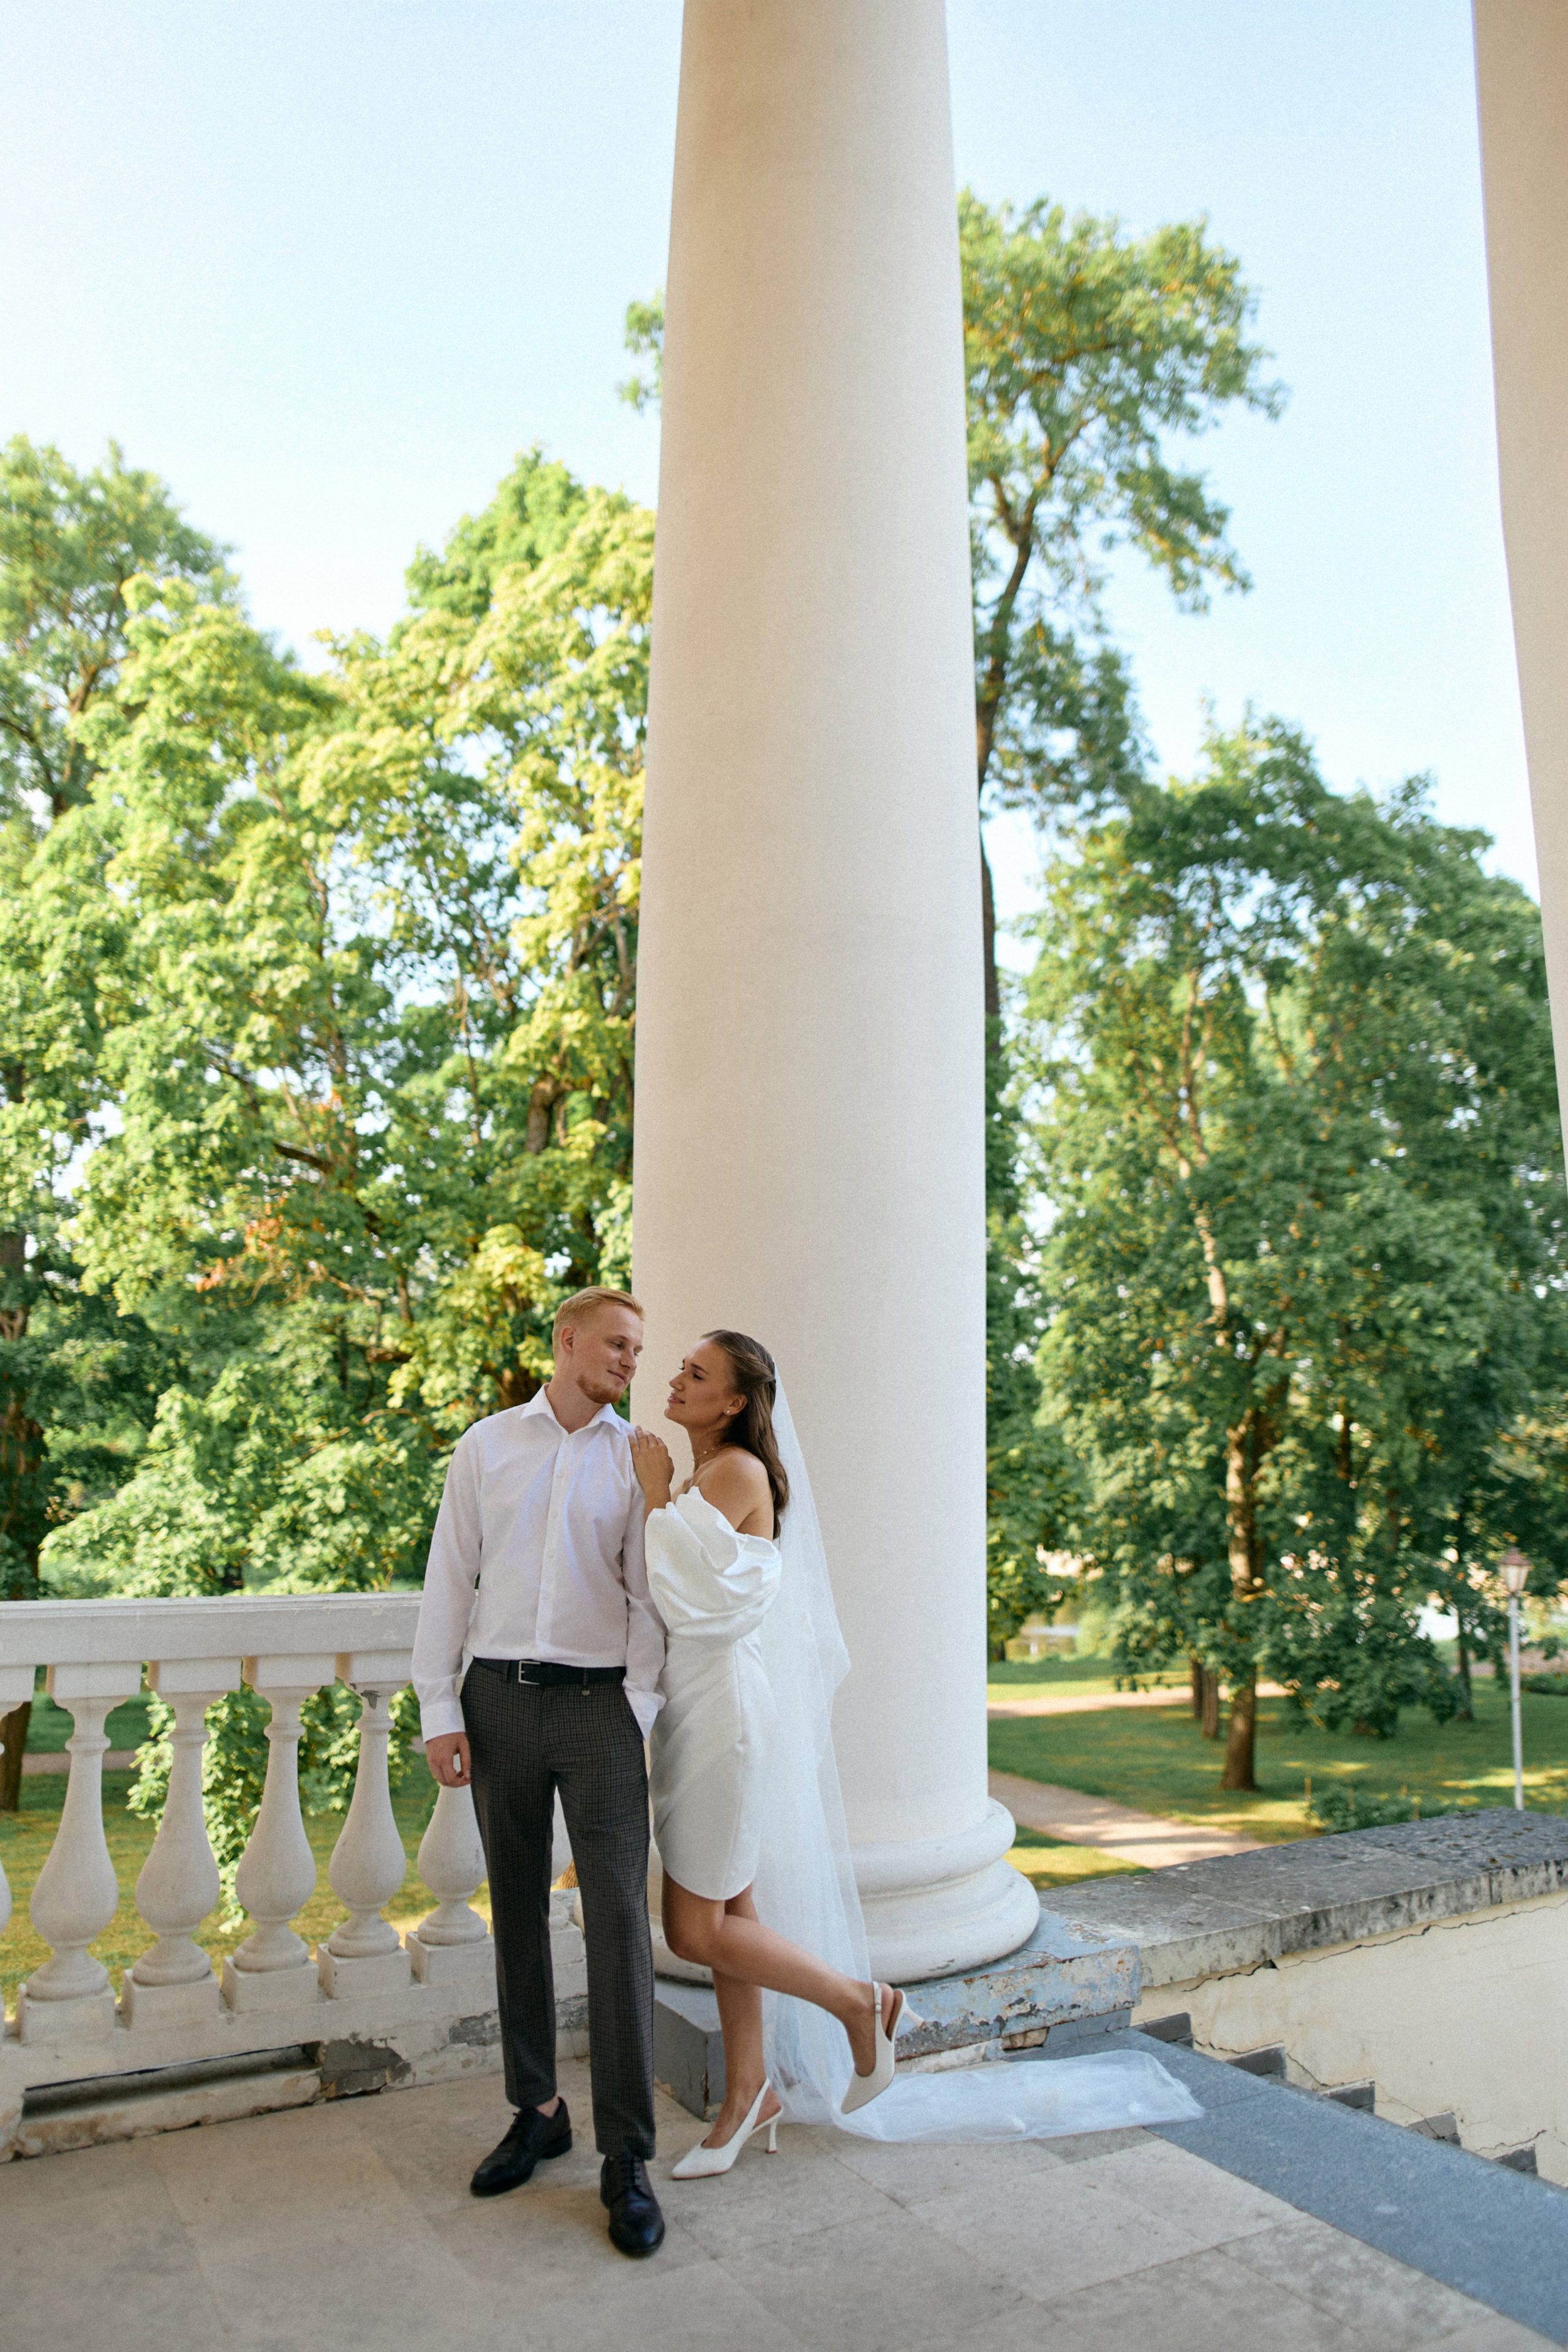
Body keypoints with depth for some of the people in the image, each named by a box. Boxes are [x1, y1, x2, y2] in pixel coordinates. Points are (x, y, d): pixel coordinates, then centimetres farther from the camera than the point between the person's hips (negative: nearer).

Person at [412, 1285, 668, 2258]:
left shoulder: (639, 1460, 3)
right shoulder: (487, 1446, 6)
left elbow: (649, 1596, 2)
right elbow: (449, 1579, 5)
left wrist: (641, 1711, -8)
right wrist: (440, 1711, 1)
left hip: (598, 1702, -1)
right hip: (499, 1696, 2)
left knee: (619, 1919, -5)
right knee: (517, 1913, 12)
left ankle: (627, 2158, 5)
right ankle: (537, 2111, 29)